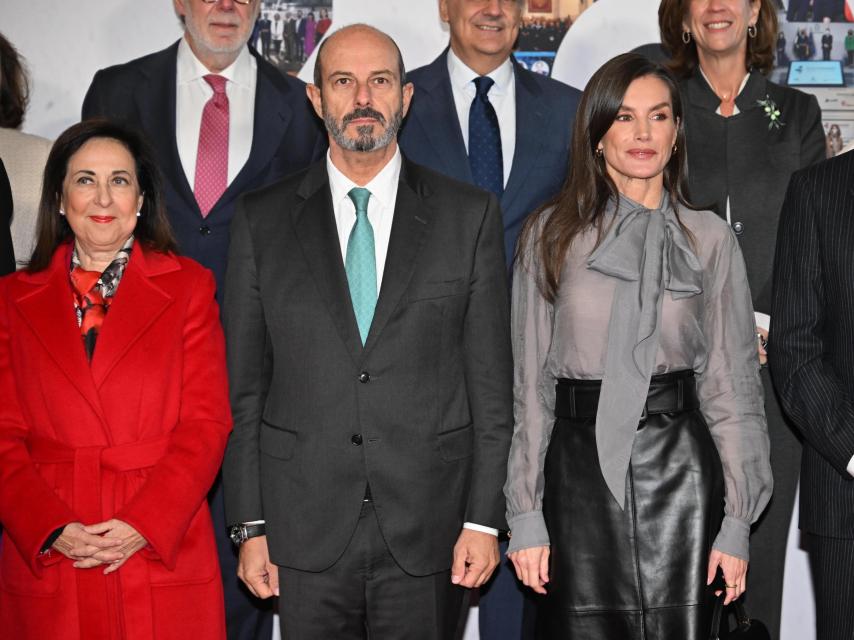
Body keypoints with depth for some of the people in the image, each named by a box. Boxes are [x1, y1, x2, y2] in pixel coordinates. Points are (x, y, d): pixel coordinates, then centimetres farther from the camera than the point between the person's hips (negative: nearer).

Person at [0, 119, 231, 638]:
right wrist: (54, 530, -11)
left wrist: (144, 524, -13)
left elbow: (206, 423, -2)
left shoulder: (189, 286, 4)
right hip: (46, 561, 1)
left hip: (164, 556, -1)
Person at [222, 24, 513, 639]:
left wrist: (485, 518, -3)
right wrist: (250, 525, 1)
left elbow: (491, 381, 1)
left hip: (427, 532, 0)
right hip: (305, 534, 1)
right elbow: (244, 387, 4)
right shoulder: (263, 220, 4)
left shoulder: (470, 215, 2)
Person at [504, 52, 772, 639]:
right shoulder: (552, 234, 3)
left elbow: (732, 381, 5)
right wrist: (526, 514, -1)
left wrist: (736, 523, 1)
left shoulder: (709, 238, 4)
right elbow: (529, 380, 3)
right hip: (578, 465, 0)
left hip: (680, 466, 0)